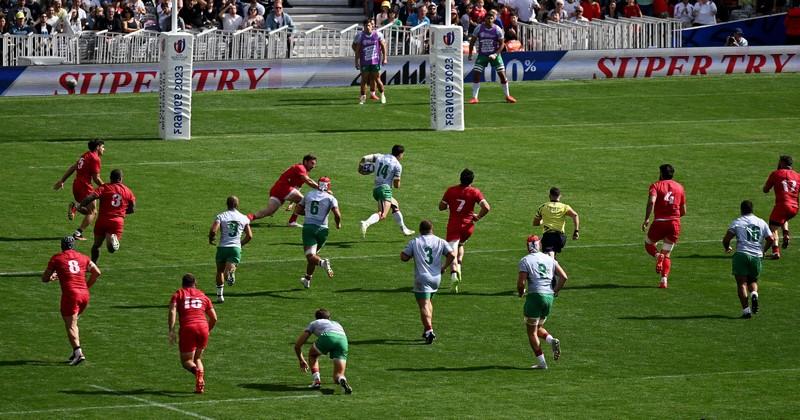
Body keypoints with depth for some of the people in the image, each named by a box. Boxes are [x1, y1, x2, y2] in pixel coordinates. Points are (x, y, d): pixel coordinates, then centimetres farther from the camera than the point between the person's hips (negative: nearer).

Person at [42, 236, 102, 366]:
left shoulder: (56, 259, 7)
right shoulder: (83, 258, 17)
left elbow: (44, 278, 12)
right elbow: (97, 272, 9)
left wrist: (52, 277, 34)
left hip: (70, 294, -5)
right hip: (84, 294, 5)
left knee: (70, 326, -5)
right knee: (73, 323, 20)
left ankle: (78, 352, -24)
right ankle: (76, 352, 11)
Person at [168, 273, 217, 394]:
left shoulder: (178, 294, 15)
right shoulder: (203, 296, 22)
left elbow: (172, 311, -4)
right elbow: (214, 318, 20)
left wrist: (171, 330, -10)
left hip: (187, 329, -3)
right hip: (203, 327, 3)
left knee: (186, 361, 5)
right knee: (197, 358, 19)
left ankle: (196, 370, -31)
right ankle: (200, 386, -4)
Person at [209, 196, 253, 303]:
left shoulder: (221, 216, 0)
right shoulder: (244, 218, 9)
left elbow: (213, 231, -13)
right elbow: (249, 236, 9)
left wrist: (211, 239, 9)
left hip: (222, 247, 0)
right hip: (236, 248, 0)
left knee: (220, 271, 19)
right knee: (230, 269, -8)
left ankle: (220, 295, 20)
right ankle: (231, 272, -45)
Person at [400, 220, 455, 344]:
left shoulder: (414, 242, 0)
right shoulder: (440, 242, 6)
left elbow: (403, 257, -3)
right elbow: (452, 255, -3)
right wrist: (444, 267, 9)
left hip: (422, 279, -4)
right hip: (436, 278, 4)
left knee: (424, 306, -9)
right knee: (428, 302, 25)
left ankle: (429, 330, -26)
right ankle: (427, 329, 28)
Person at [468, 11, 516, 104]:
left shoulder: (497, 30, -8)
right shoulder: (479, 28, -7)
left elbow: (502, 44, -3)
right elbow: (472, 41, 6)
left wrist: (495, 54, -15)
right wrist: (470, 54, 2)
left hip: (494, 55, -1)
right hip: (482, 55, 1)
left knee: (502, 74, -4)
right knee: (476, 74, -11)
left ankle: (507, 96, 12)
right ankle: (474, 97, -2)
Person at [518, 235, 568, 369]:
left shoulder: (525, 261, -5)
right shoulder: (549, 259, 10)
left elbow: (521, 283, -12)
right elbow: (563, 276, 3)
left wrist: (521, 292, 9)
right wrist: (556, 291, 15)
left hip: (535, 296, -5)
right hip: (549, 297, 5)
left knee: (532, 331, 5)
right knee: (538, 327, 23)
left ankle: (541, 362, 1)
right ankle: (552, 341, -6)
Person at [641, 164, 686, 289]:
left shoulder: (656, 186, 0)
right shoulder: (679, 187, 12)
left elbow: (651, 201, -20)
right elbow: (683, 211, 13)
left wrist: (646, 219, -18)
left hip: (659, 222, -3)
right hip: (675, 223, 3)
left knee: (648, 243, 23)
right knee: (667, 254, 13)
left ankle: (657, 255, -11)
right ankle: (664, 280, -6)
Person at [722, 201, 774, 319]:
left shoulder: (737, 222, 2)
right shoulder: (761, 223, 12)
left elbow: (726, 239, -4)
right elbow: (771, 239, 10)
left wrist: (727, 248, 18)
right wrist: (764, 250, 27)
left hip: (742, 255, -3)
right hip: (757, 256, 3)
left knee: (742, 283, 0)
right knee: (753, 281, 22)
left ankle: (746, 310, -11)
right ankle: (754, 294, -11)